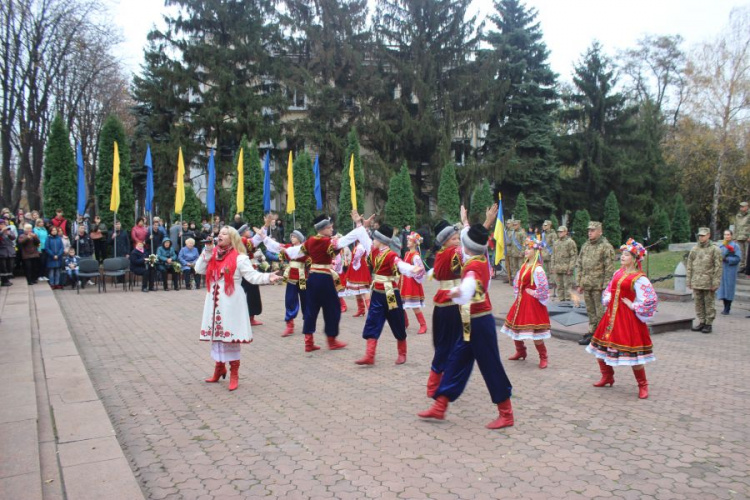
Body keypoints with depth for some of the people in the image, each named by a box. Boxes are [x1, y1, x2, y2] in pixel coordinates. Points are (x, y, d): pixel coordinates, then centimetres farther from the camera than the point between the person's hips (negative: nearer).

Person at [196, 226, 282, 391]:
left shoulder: (239, 257, -7)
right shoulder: (212, 254, 11)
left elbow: (252, 276, -14)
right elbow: (199, 270, 3)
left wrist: (268, 277, -32)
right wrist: (207, 251, -5)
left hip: (230, 304, -6)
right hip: (214, 302, 6)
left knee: (231, 337, -2)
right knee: (216, 335, 14)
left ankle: (234, 374, 10)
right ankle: (219, 368, 32)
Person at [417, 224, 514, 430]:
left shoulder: (473, 266, -22)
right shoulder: (482, 259, 4)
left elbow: (465, 295, -40)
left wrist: (453, 292, -32)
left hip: (478, 322, -9)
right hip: (474, 322, 9)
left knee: (490, 366, 2)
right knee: (457, 360, 11)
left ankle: (506, 414, 16)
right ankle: (440, 407, 18)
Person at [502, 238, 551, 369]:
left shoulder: (537, 269, -17)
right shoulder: (524, 266, 8)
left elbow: (543, 288, -24)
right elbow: (516, 282, 19)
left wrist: (533, 294, -12)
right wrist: (518, 294, 10)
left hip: (532, 303, -9)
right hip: (521, 301, 9)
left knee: (534, 331, -6)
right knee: (515, 327, 15)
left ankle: (543, 357, 10)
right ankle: (520, 352, 33)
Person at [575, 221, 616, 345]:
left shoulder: (606, 247, -8)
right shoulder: (585, 246, 13)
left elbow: (609, 269, -11)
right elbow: (579, 265, 16)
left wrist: (605, 287, -15)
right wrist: (578, 283, 11)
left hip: (599, 286, -6)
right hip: (586, 286, 6)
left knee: (601, 313, 1)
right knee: (590, 311, 14)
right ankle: (592, 333, 24)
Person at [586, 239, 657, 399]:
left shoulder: (639, 278, -13)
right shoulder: (618, 273, 9)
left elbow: (651, 299, -20)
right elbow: (609, 289, 24)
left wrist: (634, 307, -14)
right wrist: (607, 300, 10)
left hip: (628, 318, -8)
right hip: (612, 315, 8)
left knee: (632, 354, -5)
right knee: (601, 348, 14)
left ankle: (643, 385, 13)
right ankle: (607, 377, 32)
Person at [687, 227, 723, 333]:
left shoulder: (715, 249, -3)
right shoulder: (694, 249, 11)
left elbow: (718, 268, -6)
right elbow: (689, 266, 13)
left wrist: (715, 283, -11)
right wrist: (689, 280, 9)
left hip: (708, 283, -4)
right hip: (696, 283, 5)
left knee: (709, 304, 3)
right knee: (698, 303, 9)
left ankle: (709, 324, 10)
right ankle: (701, 322, 19)